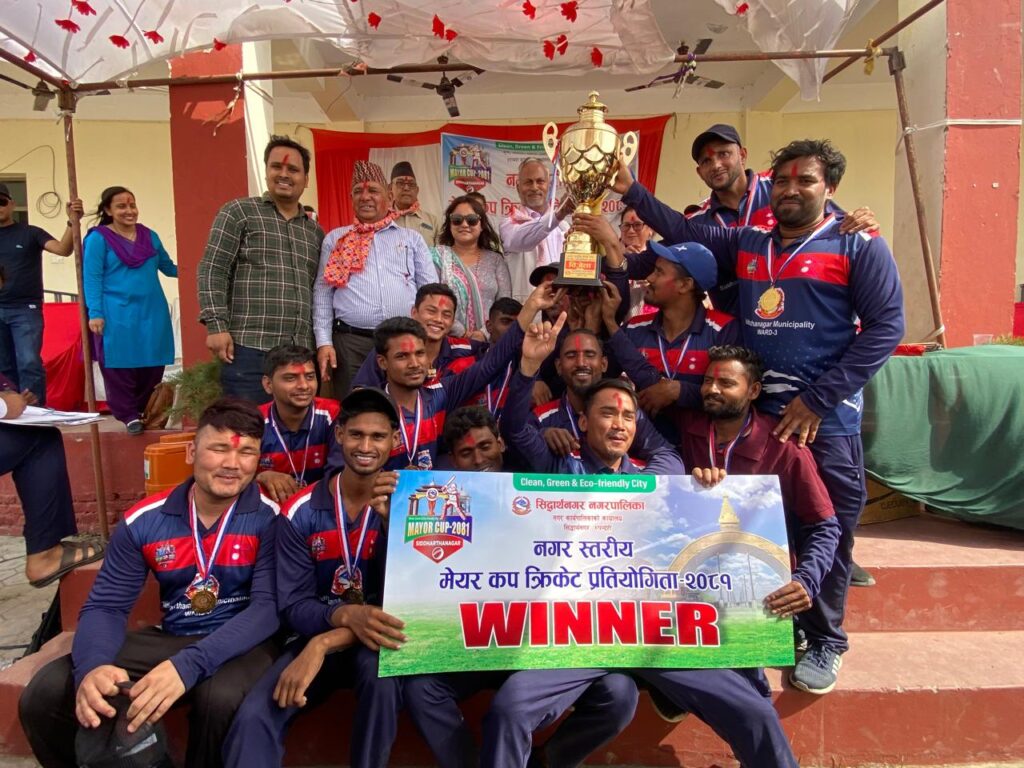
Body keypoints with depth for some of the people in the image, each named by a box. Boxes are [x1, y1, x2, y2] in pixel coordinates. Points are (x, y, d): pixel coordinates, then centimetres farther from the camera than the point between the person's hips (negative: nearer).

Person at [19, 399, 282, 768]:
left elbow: (269, 606, -21)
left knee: (221, 697, -38)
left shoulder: (270, 517, -15)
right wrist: (92, 666, -27)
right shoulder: (144, 521, -3)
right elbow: (106, 606, -3)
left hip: (243, 643, -4)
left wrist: (188, 665, -36)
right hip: (169, 637, 4)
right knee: (44, 694, -12)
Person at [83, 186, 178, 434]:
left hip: (152, 312, 5)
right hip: (117, 314, -4)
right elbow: (92, 278, -6)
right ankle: (128, 415, 12)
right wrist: (95, 313, -13)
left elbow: (168, 267, 20)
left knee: (153, 366, 7)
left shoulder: (149, 236, 12)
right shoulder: (98, 238, -3)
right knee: (120, 366, 2)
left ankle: (147, 412, 23)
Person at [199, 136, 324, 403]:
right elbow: (212, 271, -2)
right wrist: (216, 325, -12)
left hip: (301, 353, 5)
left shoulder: (315, 231, 19)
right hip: (249, 349, -4)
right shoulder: (239, 212, 6)